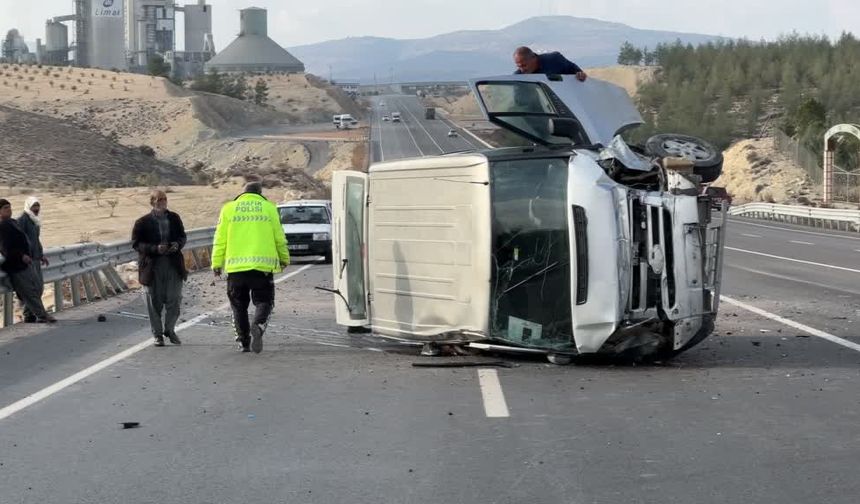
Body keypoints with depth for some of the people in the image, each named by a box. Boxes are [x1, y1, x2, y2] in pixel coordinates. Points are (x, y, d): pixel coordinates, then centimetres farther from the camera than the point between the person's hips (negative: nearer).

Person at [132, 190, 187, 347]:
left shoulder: (174, 218, 7)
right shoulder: (142, 222, -5)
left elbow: (182, 236, 16)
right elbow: (136, 243, -7)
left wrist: (178, 245, -8)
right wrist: (155, 249, -20)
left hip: (173, 264, 3)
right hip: (152, 265, -3)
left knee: (174, 299, 3)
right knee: (155, 301, 4)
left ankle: (169, 329, 23)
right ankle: (157, 334, 15)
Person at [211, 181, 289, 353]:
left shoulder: (229, 208, 8)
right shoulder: (269, 208, 6)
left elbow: (220, 240, 6)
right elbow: (279, 238, 8)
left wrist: (217, 264, 12)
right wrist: (284, 259, 22)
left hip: (235, 266, 1)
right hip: (262, 264, -1)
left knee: (239, 306, 13)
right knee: (263, 301, 5)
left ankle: (243, 341, 12)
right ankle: (258, 325, -24)